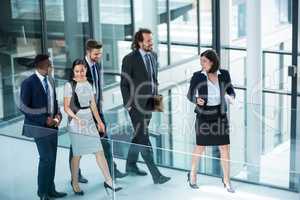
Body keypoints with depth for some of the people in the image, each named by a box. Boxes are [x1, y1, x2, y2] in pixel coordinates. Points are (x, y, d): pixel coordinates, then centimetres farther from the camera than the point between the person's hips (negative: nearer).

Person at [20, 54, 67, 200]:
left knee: (51, 159, 11)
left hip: (52, 125, 7)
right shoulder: (29, 83, -13)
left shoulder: (50, 81, 9)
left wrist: (58, 114, 0)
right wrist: (44, 119, -15)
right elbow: (24, 107, -13)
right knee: (46, 158, -7)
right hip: (39, 127, -7)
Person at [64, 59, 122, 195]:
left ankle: (108, 181, 2)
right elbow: (66, 107, -10)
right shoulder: (70, 85, -7)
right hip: (76, 122, -5)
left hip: (89, 120, 5)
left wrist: (99, 121, 14)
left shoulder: (89, 84, 9)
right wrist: (76, 118, -26)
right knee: (77, 154, 3)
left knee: (99, 150, 0)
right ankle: (75, 182, 20)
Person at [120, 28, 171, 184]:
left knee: (139, 135, 18)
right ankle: (156, 175, -9)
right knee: (144, 138, -7)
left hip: (149, 102, 7)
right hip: (136, 104, -7)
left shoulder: (153, 55, 7)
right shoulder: (130, 59, -13)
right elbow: (124, 84, -10)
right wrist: (128, 105, -12)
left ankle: (131, 165, 33)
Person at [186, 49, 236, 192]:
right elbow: (190, 95, 0)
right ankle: (193, 174, 34)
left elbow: (231, 92, 6)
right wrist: (197, 100, -22)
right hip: (204, 116, -2)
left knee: (225, 148, 1)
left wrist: (231, 97, -18)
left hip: (220, 115, 2)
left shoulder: (224, 74, -3)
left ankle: (226, 180, 16)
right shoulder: (197, 76, -9)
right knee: (200, 147, 8)